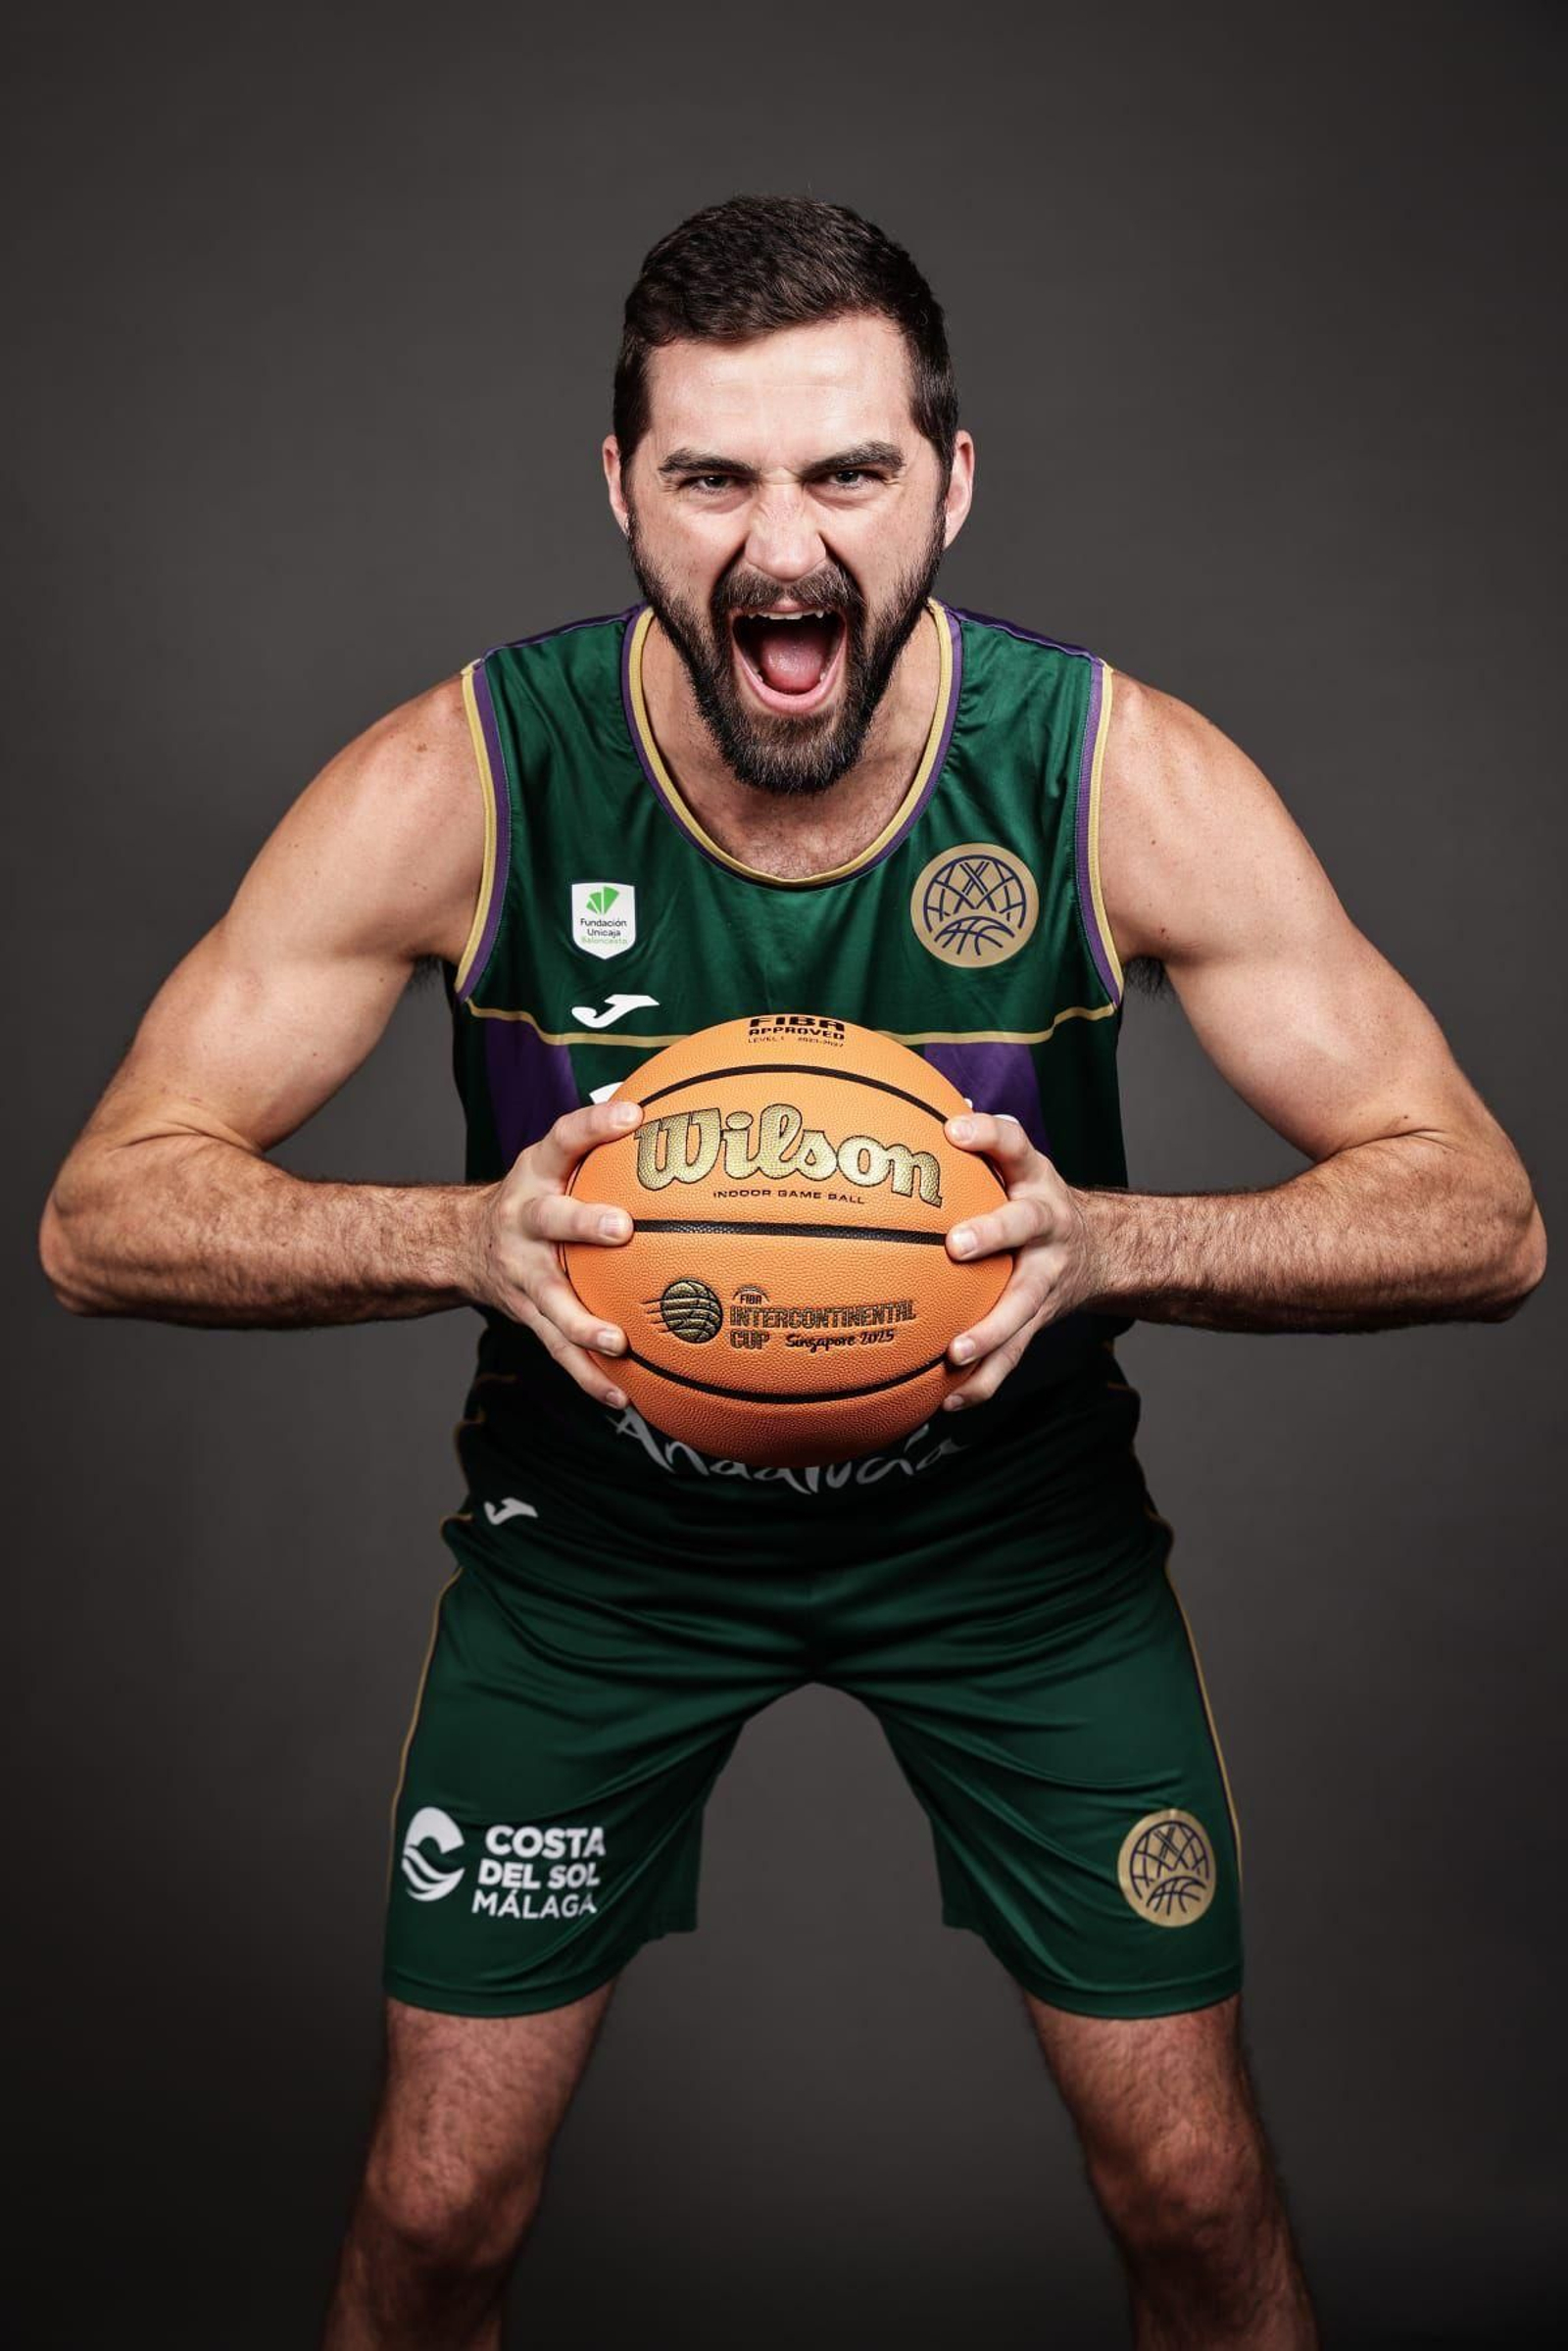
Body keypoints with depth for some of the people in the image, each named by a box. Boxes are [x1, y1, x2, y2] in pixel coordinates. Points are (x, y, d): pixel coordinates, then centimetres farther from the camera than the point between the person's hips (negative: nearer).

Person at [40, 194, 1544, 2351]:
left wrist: (1108, 1242, -36)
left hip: (1014, 1503, 1)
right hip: (597, 1507, 0)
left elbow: (1483, 1216, -17)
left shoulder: (1126, 776, -21)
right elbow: (106, 1213, -18)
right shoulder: (460, 783, -22)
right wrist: (472, 1239, -38)